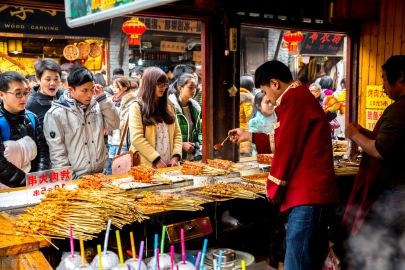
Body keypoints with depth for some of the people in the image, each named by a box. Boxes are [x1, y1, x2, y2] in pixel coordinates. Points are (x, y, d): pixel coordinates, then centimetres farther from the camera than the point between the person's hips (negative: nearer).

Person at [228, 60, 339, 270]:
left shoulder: (292, 99, -13)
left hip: (307, 193, -11)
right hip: (313, 191, 11)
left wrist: (273, 189, -5)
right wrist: (249, 136, 34)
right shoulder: (302, 97, 21)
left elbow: (286, 149, -17)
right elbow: (284, 142, 30)